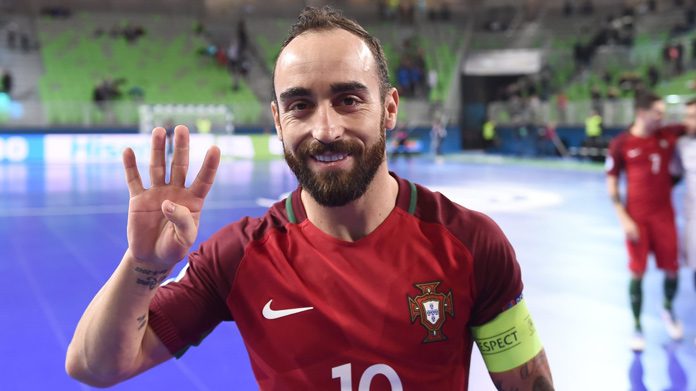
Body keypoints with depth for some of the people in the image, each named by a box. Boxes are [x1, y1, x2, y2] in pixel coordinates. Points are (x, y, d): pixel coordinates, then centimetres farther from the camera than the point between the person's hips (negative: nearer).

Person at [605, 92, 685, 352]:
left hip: (664, 214, 3)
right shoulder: (621, 144, -8)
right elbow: (611, 182, -5)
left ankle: (668, 309, 39)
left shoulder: (669, 135, 0)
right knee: (637, 273, 1)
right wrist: (623, 218, -9)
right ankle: (637, 326, 16)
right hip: (637, 218, -3)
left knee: (671, 268, 9)